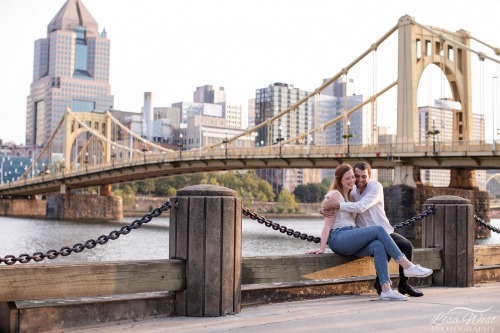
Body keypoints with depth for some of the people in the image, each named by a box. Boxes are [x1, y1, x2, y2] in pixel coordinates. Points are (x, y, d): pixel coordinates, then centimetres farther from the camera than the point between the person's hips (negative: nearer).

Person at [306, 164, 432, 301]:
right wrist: (322, 248, -10)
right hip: (338, 238, -7)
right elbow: (328, 224, -6)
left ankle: (386, 290, -33)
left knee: (378, 246, -24)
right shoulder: (334, 195, 1)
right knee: (378, 229, -23)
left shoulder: (349, 196, 26)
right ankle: (408, 267, -24)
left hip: (351, 240, 7)